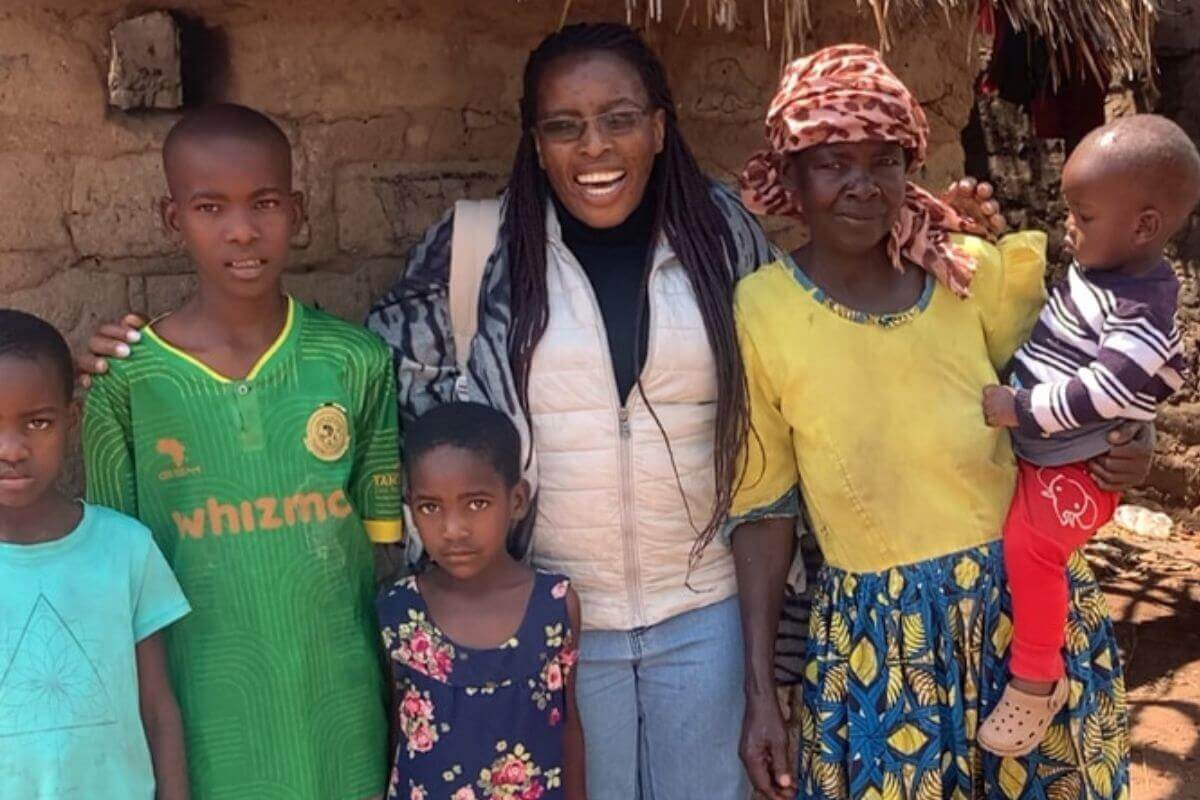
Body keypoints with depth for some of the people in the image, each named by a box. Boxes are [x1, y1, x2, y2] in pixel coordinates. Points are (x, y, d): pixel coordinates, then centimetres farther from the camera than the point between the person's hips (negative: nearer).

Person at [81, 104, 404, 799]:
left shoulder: (357, 363, -6)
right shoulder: (128, 381, -8)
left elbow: (386, 540, 2)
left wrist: (403, 697, 6)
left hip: (338, 706, 1)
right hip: (200, 715, 0)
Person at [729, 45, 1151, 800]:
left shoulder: (975, 270, -3)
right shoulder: (761, 311, -9)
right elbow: (763, 510, -4)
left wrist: (1124, 439, -10)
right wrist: (759, 690, -6)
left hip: (1029, 597, 3)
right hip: (878, 630, -2)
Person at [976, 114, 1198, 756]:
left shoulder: (1141, 310, -24)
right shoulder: (1095, 269, 3)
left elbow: (1104, 393, -31)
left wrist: (1020, 409, -27)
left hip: (1079, 466, -10)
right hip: (1034, 446, 10)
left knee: (1026, 541, -24)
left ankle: (1037, 678, -4)